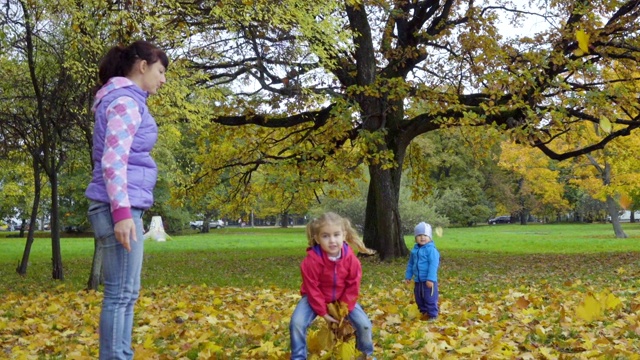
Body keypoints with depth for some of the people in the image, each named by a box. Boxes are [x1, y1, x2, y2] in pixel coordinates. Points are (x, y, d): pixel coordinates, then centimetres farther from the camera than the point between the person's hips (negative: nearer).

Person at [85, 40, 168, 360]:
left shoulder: (125, 99, 22)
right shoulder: (126, 99, -8)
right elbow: (113, 159, -18)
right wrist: (122, 211, -24)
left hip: (123, 207, 10)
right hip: (119, 207, -10)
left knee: (125, 293, 10)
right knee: (121, 293, -8)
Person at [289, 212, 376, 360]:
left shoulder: (351, 259, -21)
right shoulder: (312, 260, -31)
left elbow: (353, 286, -9)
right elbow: (312, 288, -20)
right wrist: (323, 312, -16)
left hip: (343, 298, 2)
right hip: (316, 298, -2)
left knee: (364, 324, -8)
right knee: (297, 323, -24)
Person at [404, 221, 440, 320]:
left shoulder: (431, 249, -14)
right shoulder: (415, 250, 8)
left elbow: (433, 265, -20)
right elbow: (410, 264, 18)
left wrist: (430, 279, -25)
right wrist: (408, 276, 18)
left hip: (428, 281, -7)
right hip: (418, 280, 7)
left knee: (430, 299, 0)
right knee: (419, 299, 16)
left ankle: (432, 316, 11)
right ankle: (424, 313, 30)